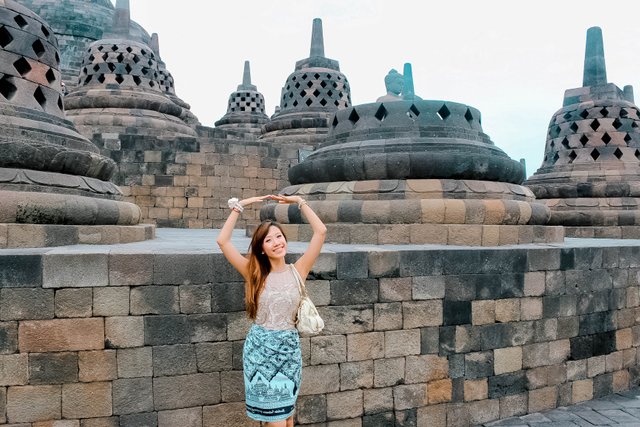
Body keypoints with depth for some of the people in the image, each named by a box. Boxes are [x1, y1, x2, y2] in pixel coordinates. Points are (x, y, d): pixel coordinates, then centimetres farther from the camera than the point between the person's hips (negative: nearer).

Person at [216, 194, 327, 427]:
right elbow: (222, 241, -10)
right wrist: (239, 206, -8)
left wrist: (299, 201, -2)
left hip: (289, 348, 1)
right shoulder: (254, 274, -4)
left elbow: (320, 231, -8)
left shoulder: (298, 270, -3)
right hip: (260, 347, -1)